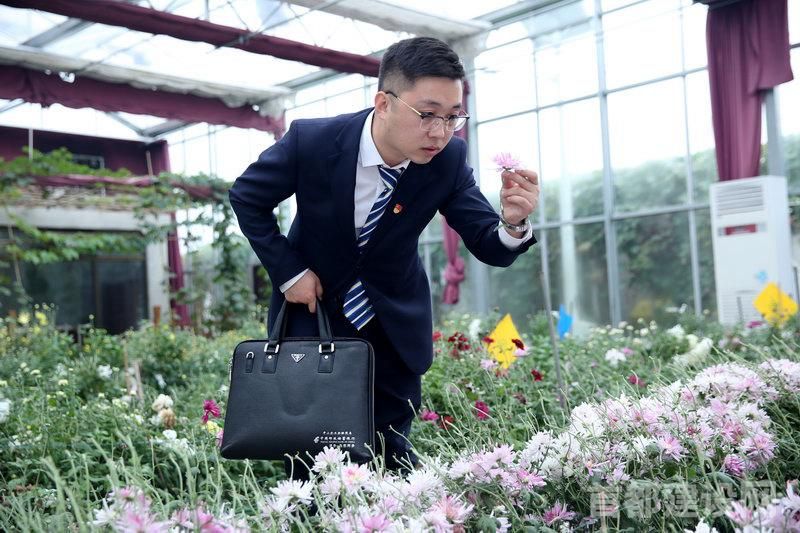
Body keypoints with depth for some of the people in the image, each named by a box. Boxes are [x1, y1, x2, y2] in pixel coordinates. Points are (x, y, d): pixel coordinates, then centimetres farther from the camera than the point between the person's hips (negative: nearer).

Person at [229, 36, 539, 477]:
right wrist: (289, 272, -13)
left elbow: (491, 248, -16)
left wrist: (513, 223, -40)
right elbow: (246, 197, -8)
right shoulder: (311, 140, -25)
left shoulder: (449, 159, -19)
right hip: (312, 304, -1)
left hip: (394, 324, 2)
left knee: (391, 451, 7)